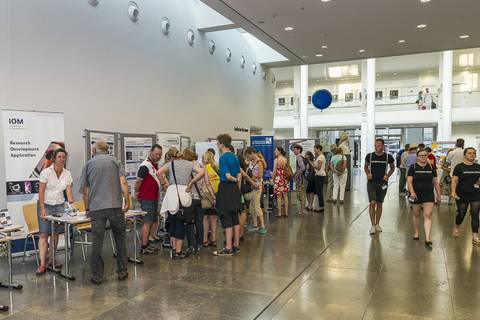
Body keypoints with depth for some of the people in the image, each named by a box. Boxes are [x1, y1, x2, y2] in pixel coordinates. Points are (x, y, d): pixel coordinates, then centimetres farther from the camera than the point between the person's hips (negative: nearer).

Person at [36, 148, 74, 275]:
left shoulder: (67, 174, 0)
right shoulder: (46, 172, -9)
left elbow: (69, 192, -2)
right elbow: (41, 192, -10)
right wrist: (42, 209, -16)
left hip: (59, 206, 3)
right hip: (46, 205, -3)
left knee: (55, 233, 7)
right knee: (44, 234, -7)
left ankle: (51, 260, 19)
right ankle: (42, 264, -7)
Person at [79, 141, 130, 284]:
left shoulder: (88, 164, 10)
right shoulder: (115, 161, 8)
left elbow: (85, 190, 12)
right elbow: (123, 182, -6)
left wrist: (87, 209, 23)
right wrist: (127, 201, -2)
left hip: (96, 208, 1)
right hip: (116, 206, 0)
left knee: (97, 242, 6)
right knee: (120, 238, 12)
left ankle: (97, 276, 13)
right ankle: (122, 272, 17)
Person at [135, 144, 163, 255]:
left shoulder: (155, 165, 13)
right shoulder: (145, 166, -16)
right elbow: (138, 181, -15)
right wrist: (137, 193, -5)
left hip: (154, 198, 9)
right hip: (147, 199, -9)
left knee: (153, 221, 14)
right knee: (147, 222, -6)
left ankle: (146, 243, 24)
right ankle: (143, 247, 0)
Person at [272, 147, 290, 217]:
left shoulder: (276, 160, -9)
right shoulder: (286, 160, 5)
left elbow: (275, 171, -9)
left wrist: (272, 179, 0)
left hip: (278, 178, -5)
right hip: (285, 179, 5)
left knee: (279, 196, 1)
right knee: (285, 196, 9)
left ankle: (279, 213, 4)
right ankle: (286, 212, 12)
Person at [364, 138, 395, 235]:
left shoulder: (388, 157, -4)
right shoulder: (369, 156, -3)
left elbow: (392, 167, 12)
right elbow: (365, 166, 12)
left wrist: (388, 176, -3)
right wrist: (368, 174, -6)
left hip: (383, 183, 1)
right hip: (371, 182, -1)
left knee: (379, 204, 11)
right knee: (372, 203, -10)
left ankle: (377, 224, 24)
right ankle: (373, 225, -2)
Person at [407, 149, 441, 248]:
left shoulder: (431, 168, 4)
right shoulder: (413, 167, -4)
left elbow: (435, 182, 10)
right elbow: (409, 181, -11)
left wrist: (438, 195, 11)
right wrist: (412, 192, -26)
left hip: (428, 195, 1)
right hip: (416, 195, -1)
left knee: (428, 215, -8)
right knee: (416, 214, 13)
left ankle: (427, 238, -9)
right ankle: (416, 232, 34)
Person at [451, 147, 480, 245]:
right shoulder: (459, 167, -6)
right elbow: (454, 180, -12)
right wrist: (453, 191, -23)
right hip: (462, 195, -3)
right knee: (461, 214, 9)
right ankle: (456, 227, 38)